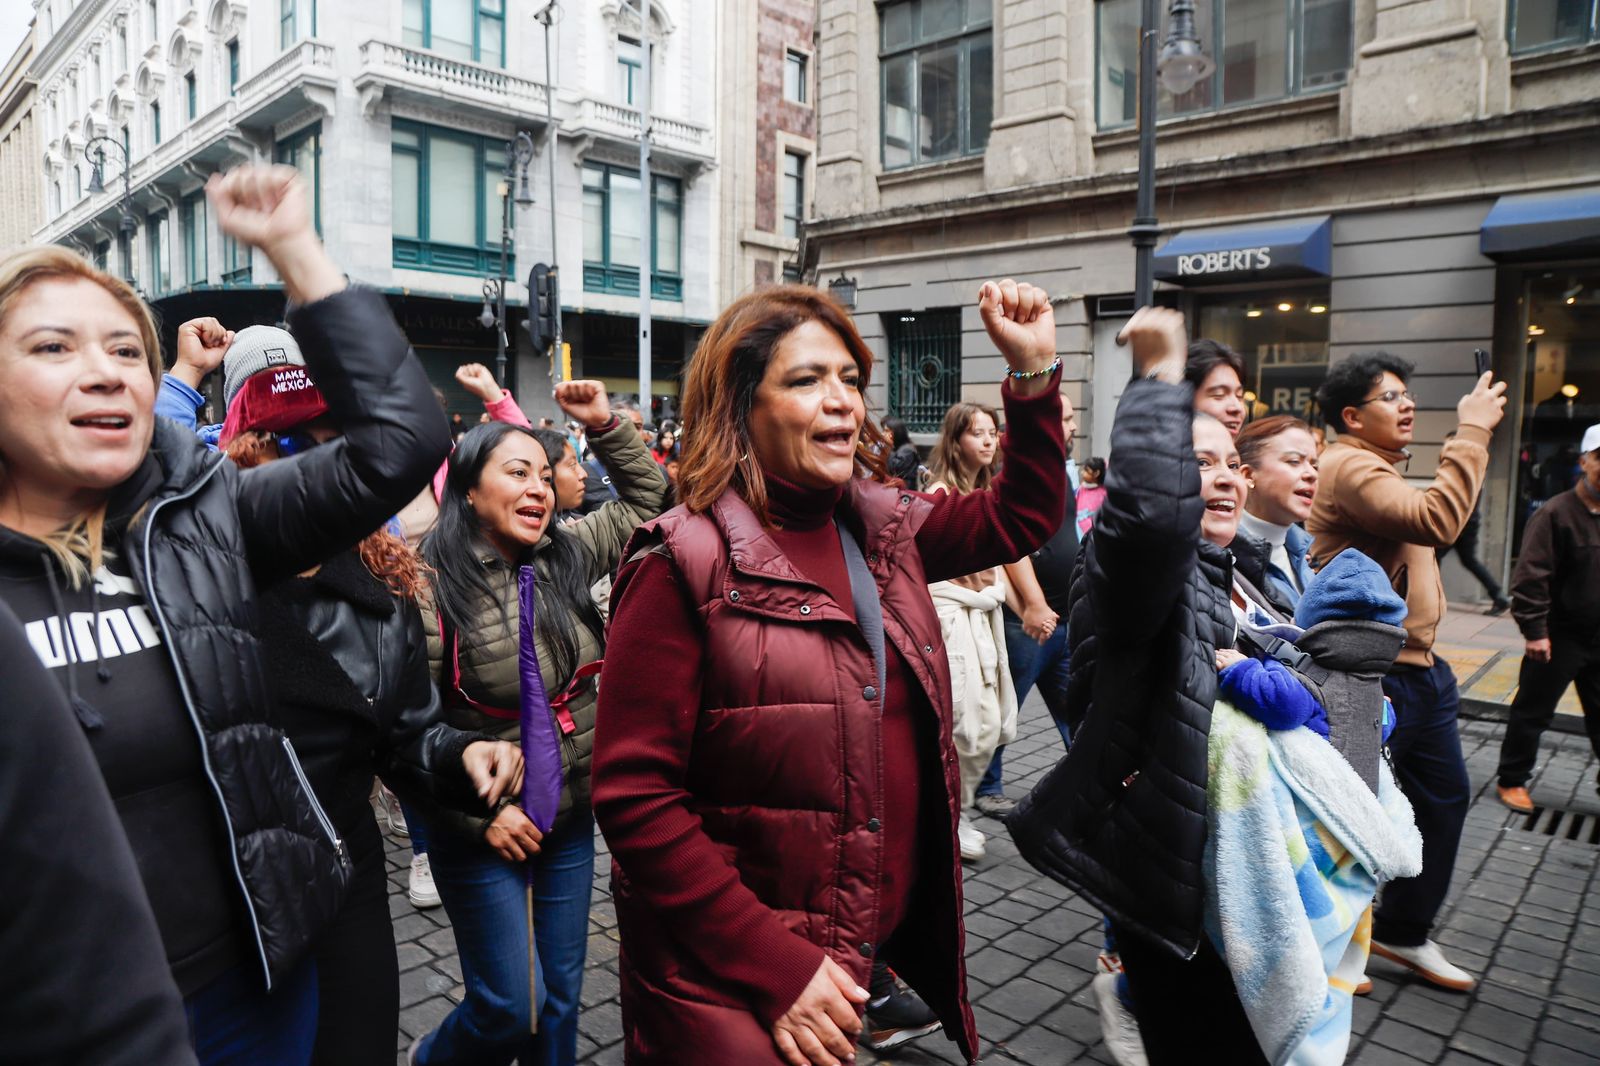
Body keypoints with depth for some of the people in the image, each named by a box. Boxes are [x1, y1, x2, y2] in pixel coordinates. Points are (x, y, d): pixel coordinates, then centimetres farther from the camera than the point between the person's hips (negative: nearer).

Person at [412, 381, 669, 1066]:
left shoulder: (567, 556, -1)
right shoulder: (432, 586, -16)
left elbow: (646, 498, 11)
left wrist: (605, 425, -1)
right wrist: (481, 812, -17)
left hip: (572, 816, 5)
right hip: (484, 829, -5)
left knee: (563, 993, 16)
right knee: (507, 1011, 6)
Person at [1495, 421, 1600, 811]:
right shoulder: (1556, 514, -13)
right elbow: (1531, 577, -17)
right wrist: (1534, 630, -19)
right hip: (1559, 637, -6)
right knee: (1532, 712, 6)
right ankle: (1511, 780, 19)